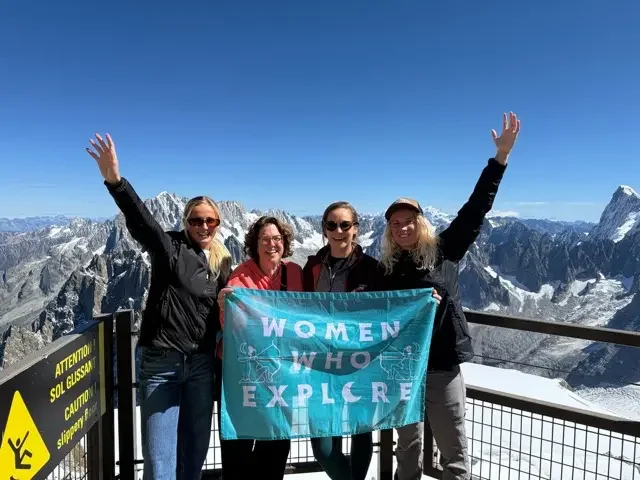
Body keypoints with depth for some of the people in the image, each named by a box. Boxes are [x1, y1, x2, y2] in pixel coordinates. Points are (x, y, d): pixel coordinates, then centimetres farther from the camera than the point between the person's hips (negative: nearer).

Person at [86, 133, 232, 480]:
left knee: (196, 447, 15)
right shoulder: (169, 248, -5)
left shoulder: (224, 261, 8)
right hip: (161, 362, -4)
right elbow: (141, 221, -24)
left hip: (201, 362, 4)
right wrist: (115, 182, -40)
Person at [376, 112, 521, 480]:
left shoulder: (444, 252, -3)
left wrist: (502, 156, -13)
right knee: (408, 449, 19)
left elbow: (475, 210, -8)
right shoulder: (386, 269, 3)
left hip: (443, 366, -2)